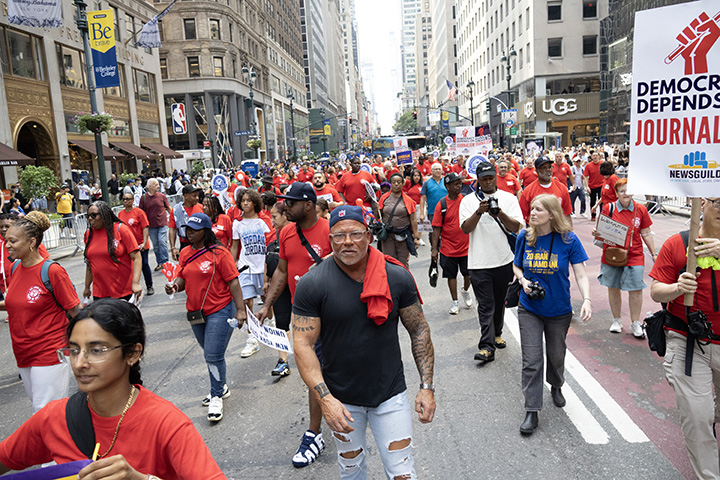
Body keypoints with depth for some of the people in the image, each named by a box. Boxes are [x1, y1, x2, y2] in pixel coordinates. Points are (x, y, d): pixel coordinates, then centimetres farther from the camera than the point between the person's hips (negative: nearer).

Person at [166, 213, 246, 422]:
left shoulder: (219, 253, -13)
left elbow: (233, 281, -12)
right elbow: (183, 278, 13)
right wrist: (175, 285, -12)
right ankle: (222, 387, 39)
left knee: (214, 356, -7)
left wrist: (240, 309, -16)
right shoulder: (185, 253, 6)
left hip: (220, 311, -7)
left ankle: (216, 398, 12)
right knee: (210, 354, 20)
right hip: (195, 312, 7)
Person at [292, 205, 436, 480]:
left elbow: (419, 330, 0)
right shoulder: (311, 285, -14)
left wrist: (427, 387, -4)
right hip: (340, 398, 0)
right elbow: (303, 345, -13)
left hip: (391, 394, 1)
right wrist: (325, 399, -22)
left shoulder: (398, 277, -8)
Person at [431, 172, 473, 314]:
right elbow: (437, 228, -4)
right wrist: (434, 249, -6)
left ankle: (465, 290, 42)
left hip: (466, 246, 1)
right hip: (448, 248, -1)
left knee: (469, 274, 11)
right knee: (451, 275, 9)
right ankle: (455, 302, 25)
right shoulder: (442, 204, -5)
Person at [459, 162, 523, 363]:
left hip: (504, 260, 2)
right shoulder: (468, 200, 2)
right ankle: (487, 346, -3)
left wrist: (500, 214, -21)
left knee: (500, 302, 17)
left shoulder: (508, 198, 5)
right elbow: (465, 228, -9)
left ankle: (497, 334, 37)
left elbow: (516, 227, -4)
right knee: (485, 305, -3)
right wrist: (479, 212, -24)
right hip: (479, 262, -2)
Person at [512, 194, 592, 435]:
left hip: (558, 311, 0)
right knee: (531, 360, -1)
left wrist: (587, 300, -27)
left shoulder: (568, 240, -13)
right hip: (529, 309, 1)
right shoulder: (524, 237, -6)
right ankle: (532, 411, 10)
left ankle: (556, 387, 49)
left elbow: (580, 274, -12)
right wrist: (523, 280, -13)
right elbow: (516, 266, 8)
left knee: (556, 356, 19)